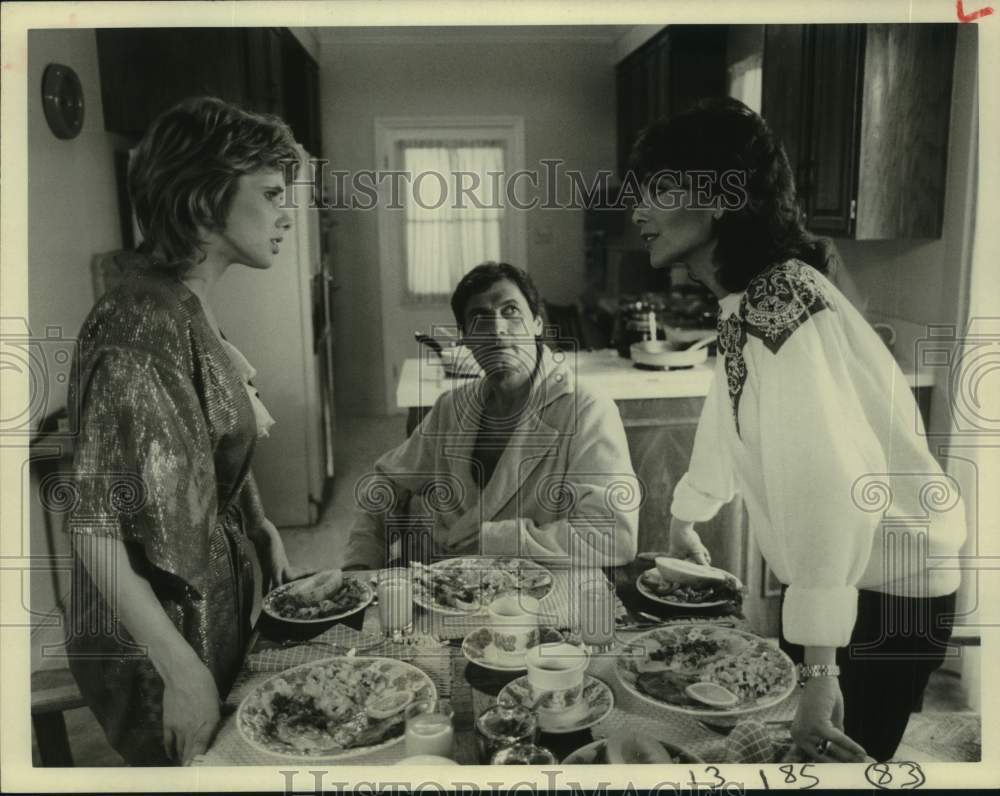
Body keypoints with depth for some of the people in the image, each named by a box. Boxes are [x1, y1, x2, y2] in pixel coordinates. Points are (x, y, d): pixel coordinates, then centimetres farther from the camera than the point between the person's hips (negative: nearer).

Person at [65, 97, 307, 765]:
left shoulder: (192, 312, 3)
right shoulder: (136, 334, -26)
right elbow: (94, 529, -26)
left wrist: (262, 530, 5)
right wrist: (184, 672, -23)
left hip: (217, 604, 8)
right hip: (162, 644, -8)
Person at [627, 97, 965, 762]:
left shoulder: (782, 302, -27)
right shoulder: (748, 300, 2)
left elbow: (829, 481, -35)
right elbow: (731, 421, 16)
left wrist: (820, 666, -35)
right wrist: (684, 521, 28)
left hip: (883, 587, -8)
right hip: (834, 573, 9)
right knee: (785, 746, 22)